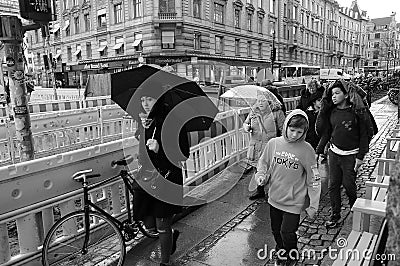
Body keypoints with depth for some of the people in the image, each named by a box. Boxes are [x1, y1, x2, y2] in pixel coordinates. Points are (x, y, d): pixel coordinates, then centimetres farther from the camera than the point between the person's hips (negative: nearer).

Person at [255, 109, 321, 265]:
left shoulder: (306, 150, -15)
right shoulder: (273, 143, -8)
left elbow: (313, 180, -10)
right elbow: (263, 162, 9)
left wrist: (313, 206, -9)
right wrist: (261, 175, -11)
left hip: (294, 201, -3)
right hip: (274, 198, 4)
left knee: (287, 233, 2)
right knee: (276, 231, 19)